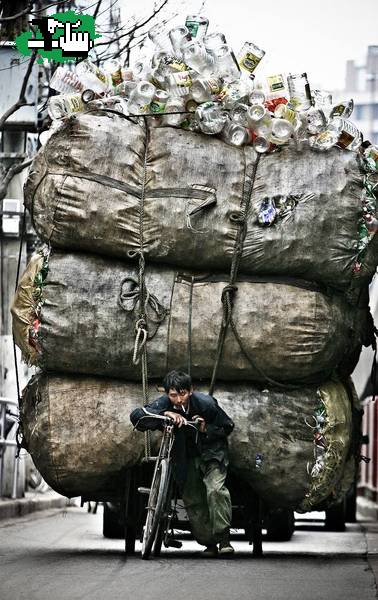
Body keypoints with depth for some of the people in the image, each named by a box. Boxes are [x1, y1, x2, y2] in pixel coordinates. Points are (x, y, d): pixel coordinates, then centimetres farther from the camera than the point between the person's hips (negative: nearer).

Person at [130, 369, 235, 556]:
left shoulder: (206, 403, -23)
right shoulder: (164, 404, -19)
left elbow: (227, 427, -9)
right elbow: (136, 415, -32)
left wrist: (206, 430, -28)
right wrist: (165, 414, -44)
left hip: (211, 452, -3)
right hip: (186, 457, 3)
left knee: (215, 489, -25)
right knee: (192, 501, 3)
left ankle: (223, 539, -21)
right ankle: (209, 544, 17)